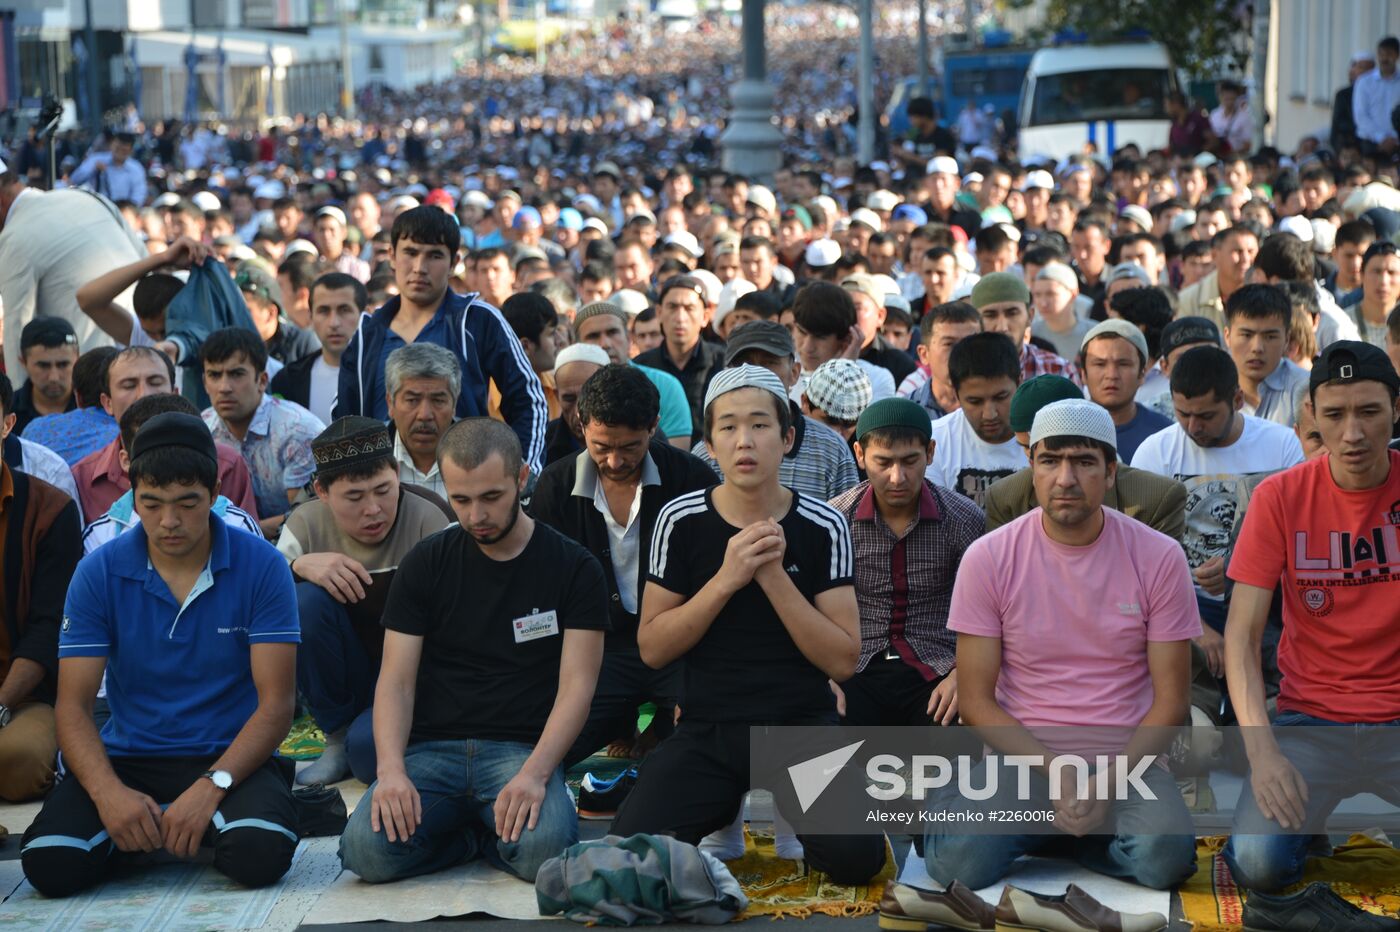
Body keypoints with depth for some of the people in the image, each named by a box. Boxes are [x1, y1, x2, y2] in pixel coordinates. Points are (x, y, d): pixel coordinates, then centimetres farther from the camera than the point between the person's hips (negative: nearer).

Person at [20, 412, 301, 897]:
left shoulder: (261, 567, -6)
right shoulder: (99, 573, -2)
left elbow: (276, 702, -9)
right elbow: (73, 704, -5)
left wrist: (211, 788, -25)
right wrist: (107, 791, -25)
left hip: (229, 759, -1)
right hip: (128, 760, 2)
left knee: (258, 854, -33)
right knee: (49, 864, -25)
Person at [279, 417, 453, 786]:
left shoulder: (429, 520, -15)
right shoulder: (307, 524, -6)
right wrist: (298, 567, -29)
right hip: (344, 683, 4)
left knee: (368, 746, -35)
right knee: (306, 600, -24)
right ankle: (337, 737, -7)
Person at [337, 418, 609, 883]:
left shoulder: (575, 569, 4)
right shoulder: (426, 563, 9)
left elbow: (576, 686, -3)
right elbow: (396, 681, 4)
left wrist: (534, 772, -21)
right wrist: (391, 769, -16)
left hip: (523, 750, -2)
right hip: (432, 748, 2)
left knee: (545, 849, -35)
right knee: (367, 850, -28)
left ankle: (484, 830, 1)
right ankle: (484, 833, 1)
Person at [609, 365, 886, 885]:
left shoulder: (822, 526, -3)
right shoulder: (681, 521, -1)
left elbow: (844, 660, -6)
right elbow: (652, 648, -3)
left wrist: (774, 576, -16)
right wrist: (726, 579, -16)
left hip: (802, 724, -1)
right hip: (707, 729, 1)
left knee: (855, 857, -27)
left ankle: (786, 812, 9)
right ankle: (727, 812, 10)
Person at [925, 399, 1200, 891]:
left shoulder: (1159, 557, -2)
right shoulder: (988, 558, -3)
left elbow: (1171, 699, 1)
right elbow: (975, 700, -1)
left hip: (1127, 759, 1)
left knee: (1165, 856, -31)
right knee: (961, 861, -29)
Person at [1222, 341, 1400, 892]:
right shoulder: (1282, 496, -4)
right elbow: (1241, 635, -7)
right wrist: (1262, 750, -21)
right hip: (1312, 721, 0)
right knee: (1258, 863, -24)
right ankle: (1303, 811, 10)